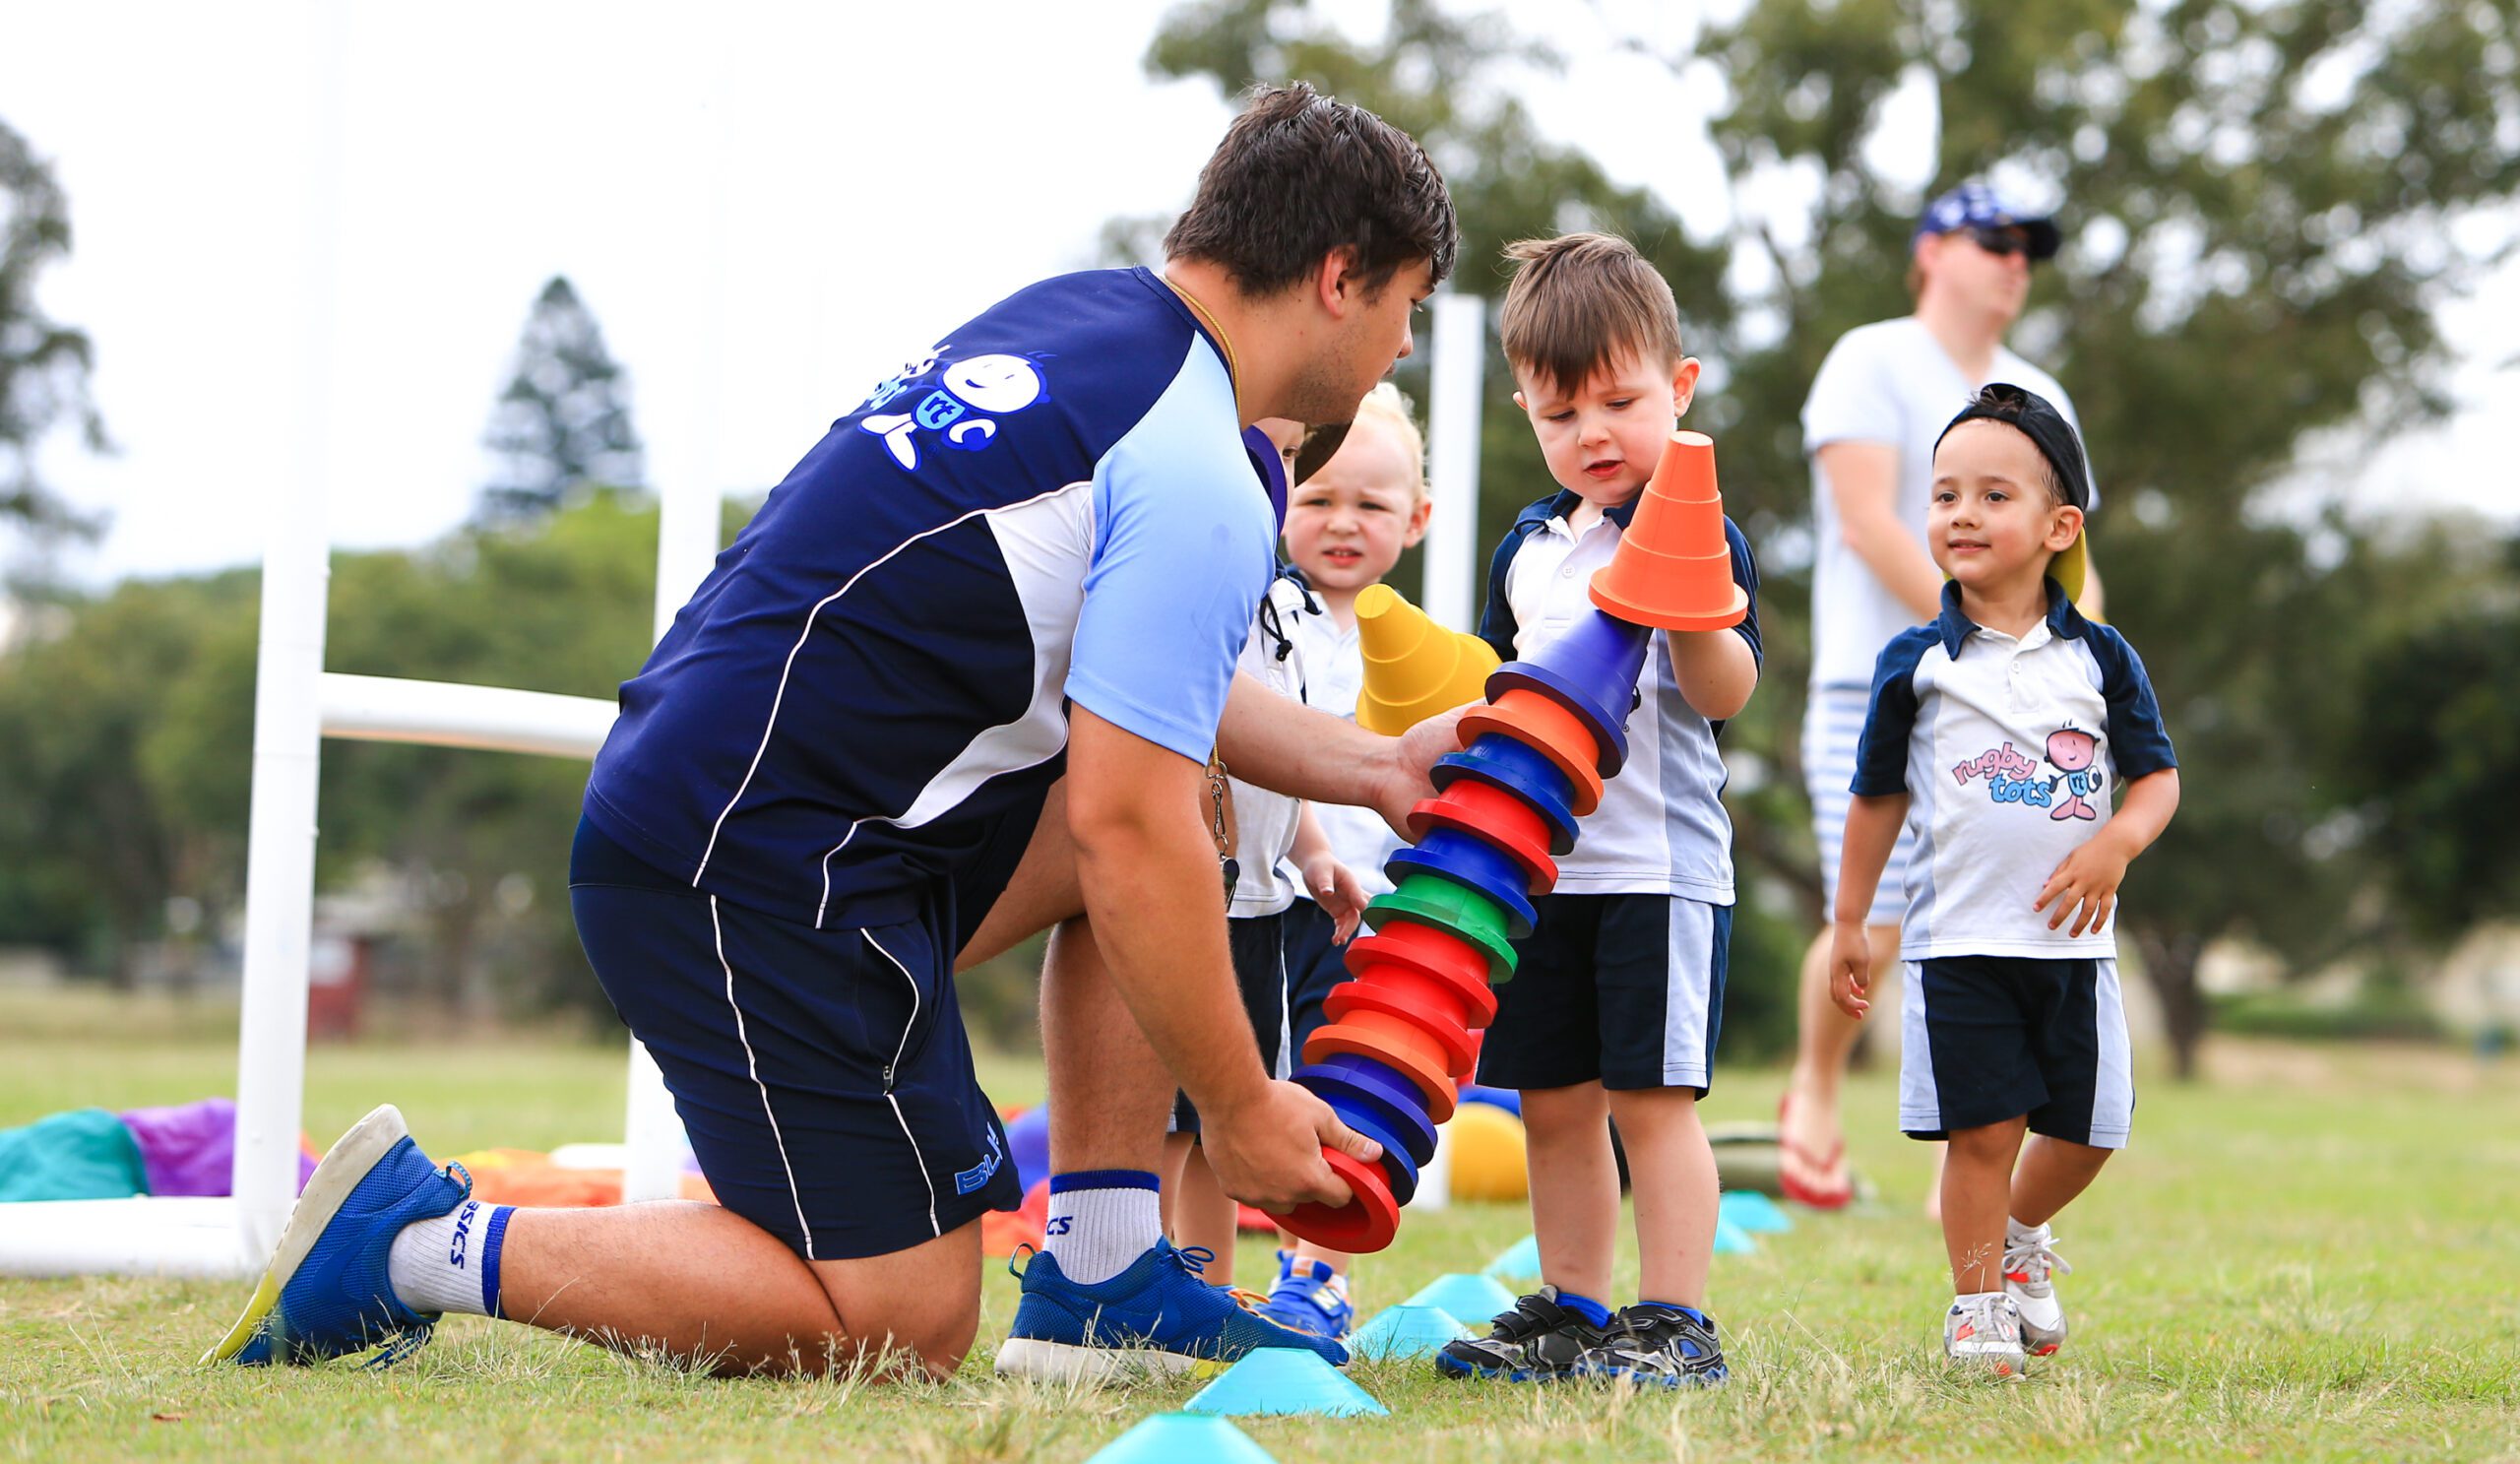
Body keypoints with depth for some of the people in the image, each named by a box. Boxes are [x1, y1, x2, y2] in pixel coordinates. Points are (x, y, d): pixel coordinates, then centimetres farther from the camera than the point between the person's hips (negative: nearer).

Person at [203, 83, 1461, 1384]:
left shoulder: (1072, 315, 14)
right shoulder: (1198, 490, -15)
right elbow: (1127, 836, -18)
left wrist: (1373, 767, 26)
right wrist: (1239, 1112, -8)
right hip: (758, 872, -10)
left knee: (1170, 790, 17)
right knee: (903, 1328, -3)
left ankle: (1095, 1285, 14)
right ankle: (416, 1239, -2)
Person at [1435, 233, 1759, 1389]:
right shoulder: (1527, 548, 14)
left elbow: (1725, 695, -18)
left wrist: (1689, 612, -34)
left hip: (1659, 862, -7)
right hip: (1541, 861, 7)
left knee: (1649, 1096, -8)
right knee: (1554, 1103, 11)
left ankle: (1674, 1324, -5)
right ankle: (1570, 1309, 20)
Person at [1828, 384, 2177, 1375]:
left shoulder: (2099, 659, 3)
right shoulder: (1916, 663, 1)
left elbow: (2157, 777, 5)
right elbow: (1878, 799, 8)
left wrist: (2113, 845, -15)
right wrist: (1849, 925, 9)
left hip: (2073, 940, 2)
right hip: (1959, 942, -2)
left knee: (2085, 1131, 7)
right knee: (1982, 1129, -5)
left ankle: (2022, 1238, 36)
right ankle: (1978, 1305, 11)